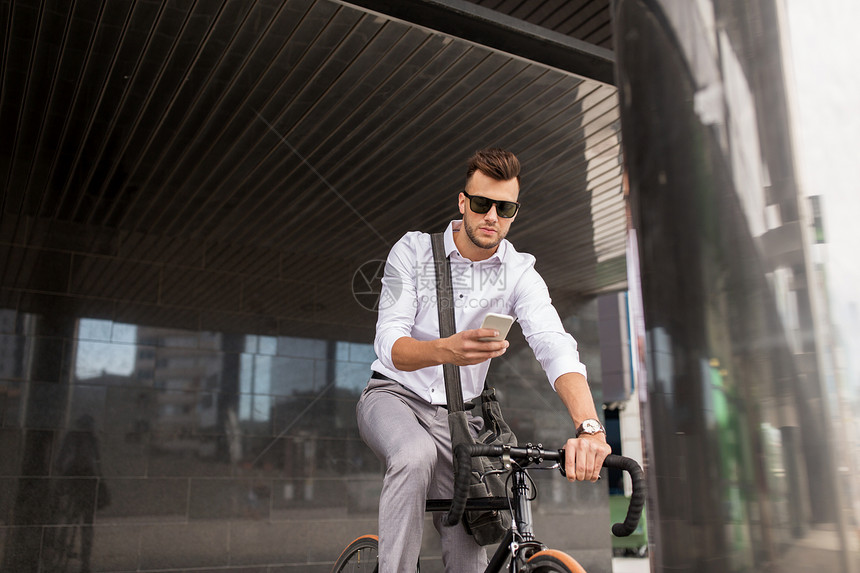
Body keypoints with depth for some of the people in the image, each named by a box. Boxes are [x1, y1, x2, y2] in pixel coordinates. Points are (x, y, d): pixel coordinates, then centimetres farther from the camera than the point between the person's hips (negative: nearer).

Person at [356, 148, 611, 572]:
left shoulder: (520, 273, -6)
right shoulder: (413, 250, -10)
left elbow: (555, 345, -23)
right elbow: (390, 343, -20)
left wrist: (589, 426, -42)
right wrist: (447, 350, -44)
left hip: (458, 415, 3)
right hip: (395, 396, -2)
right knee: (417, 457, -37)